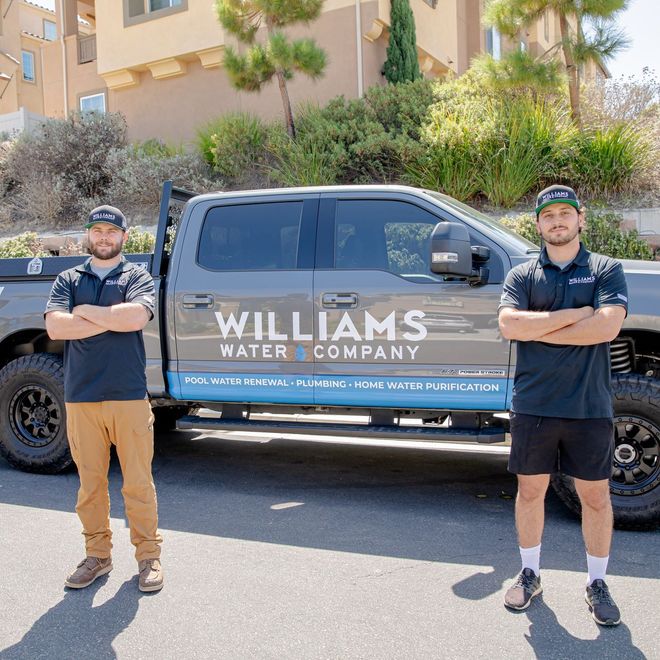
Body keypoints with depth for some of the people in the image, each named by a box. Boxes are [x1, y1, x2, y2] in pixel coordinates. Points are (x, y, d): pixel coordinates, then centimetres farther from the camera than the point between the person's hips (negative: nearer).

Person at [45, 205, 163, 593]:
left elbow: (136, 316, -15)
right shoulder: (69, 280, 13)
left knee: (138, 483, 2)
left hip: (129, 397, -2)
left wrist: (84, 311, -5)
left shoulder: (138, 277, 7)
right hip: (81, 398, 3)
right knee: (91, 483, 9)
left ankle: (149, 556, 15)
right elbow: (55, 327, -4)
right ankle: (97, 556, 23)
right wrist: (111, 319, -9)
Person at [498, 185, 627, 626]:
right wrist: (574, 314, -15)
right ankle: (530, 575, 29)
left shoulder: (606, 270, 2)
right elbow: (509, 325, -11)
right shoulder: (522, 275, 6)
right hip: (533, 405, 1)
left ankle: (598, 584, 27)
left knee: (595, 496, 9)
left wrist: (537, 330, -11)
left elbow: (607, 325, -15)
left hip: (589, 407, -1)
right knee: (530, 491, 11)